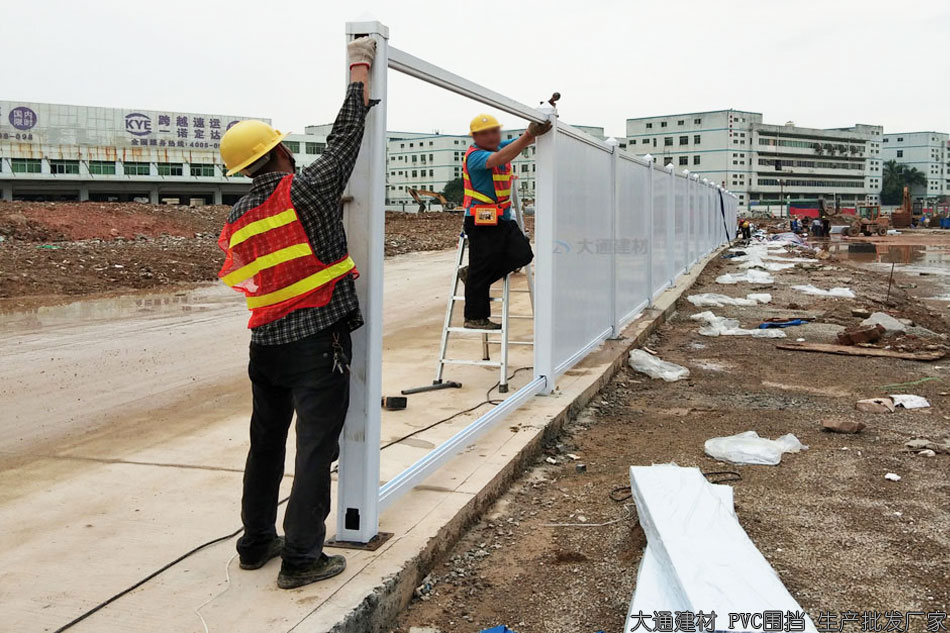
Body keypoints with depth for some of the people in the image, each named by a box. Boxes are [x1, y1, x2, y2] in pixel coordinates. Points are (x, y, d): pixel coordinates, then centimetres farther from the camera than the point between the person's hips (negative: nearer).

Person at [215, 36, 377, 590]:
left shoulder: (238, 220, 6)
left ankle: (257, 542, 28)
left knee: (267, 442, 17)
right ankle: (301, 557, 4)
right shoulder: (306, 191, -12)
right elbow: (344, 142, -4)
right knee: (316, 447, 0)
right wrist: (360, 71, 8)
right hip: (318, 343, -6)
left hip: (266, 345, 7)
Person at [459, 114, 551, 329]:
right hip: (481, 222, -8)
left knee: (522, 254, 0)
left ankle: (472, 275, 13)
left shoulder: (501, 147, 12)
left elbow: (528, 139, 10)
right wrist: (528, 134, -43)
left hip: (503, 219, 8)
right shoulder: (474, 156, -14)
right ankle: (474, 317, 9)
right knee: (482, 268, -3)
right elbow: (499, 159, -33)